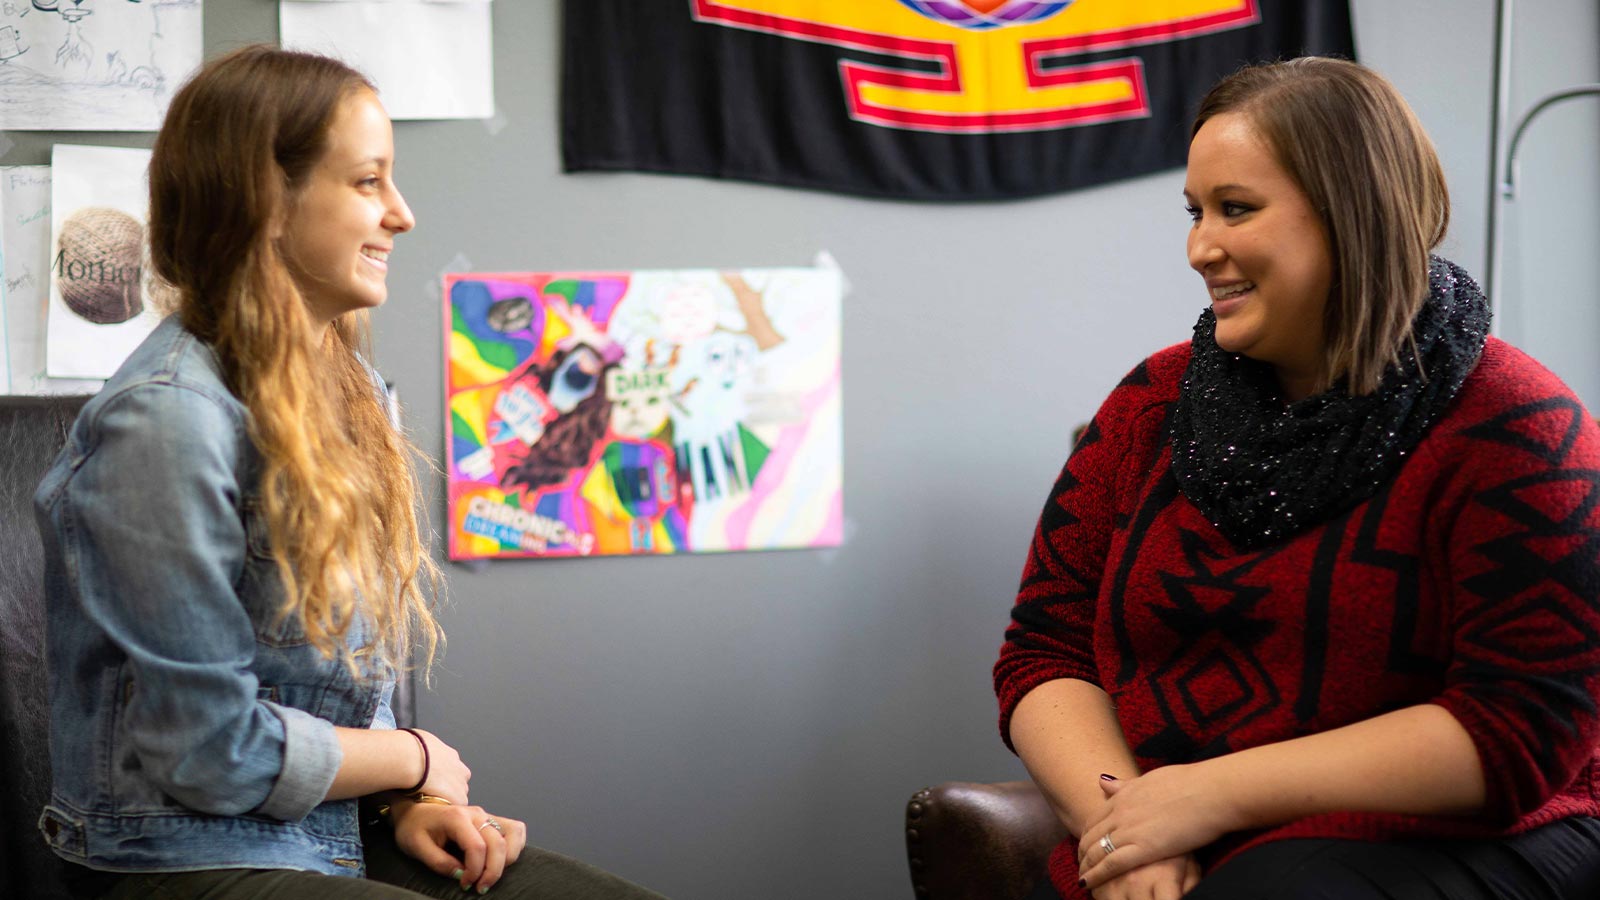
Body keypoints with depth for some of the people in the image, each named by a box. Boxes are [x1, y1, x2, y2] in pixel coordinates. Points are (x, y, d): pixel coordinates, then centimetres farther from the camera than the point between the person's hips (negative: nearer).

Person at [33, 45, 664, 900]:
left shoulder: (342, 388, 9)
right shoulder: (169, 417, -19)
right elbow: (215, 749, -19)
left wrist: (404, 800, -1)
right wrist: (413, 761, -5)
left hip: (338, 829, 8)